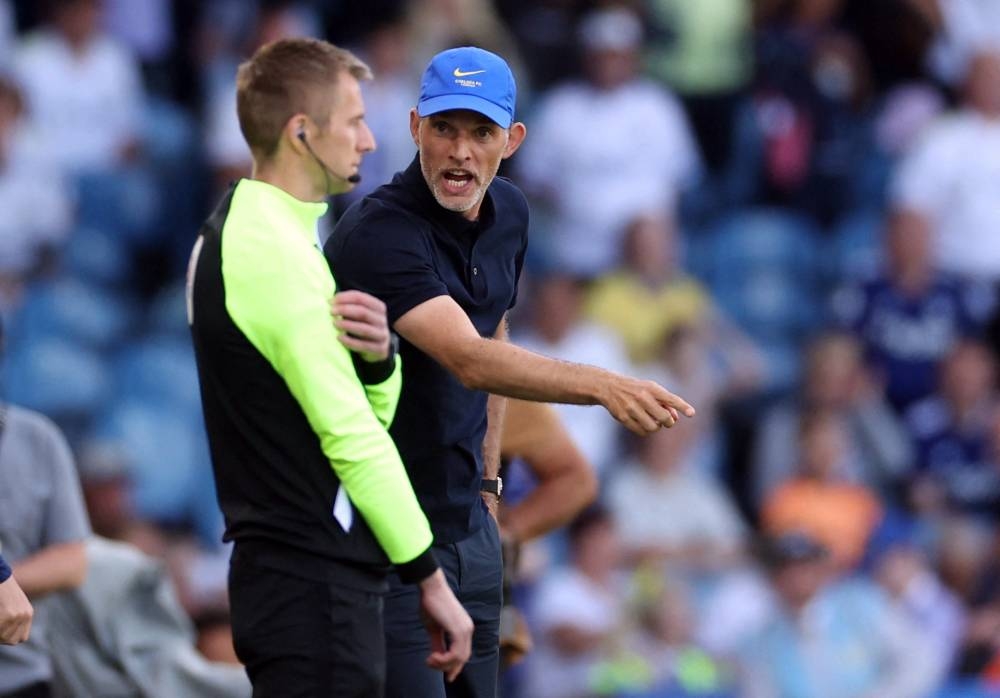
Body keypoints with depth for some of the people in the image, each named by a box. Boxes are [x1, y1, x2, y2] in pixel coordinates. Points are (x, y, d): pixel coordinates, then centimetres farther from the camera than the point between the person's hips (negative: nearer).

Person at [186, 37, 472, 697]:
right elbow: (351, 435, -18)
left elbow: (370, 413, 14)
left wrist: (376, 358, -8)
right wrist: (431, 577, -14)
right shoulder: (275, 252, -14)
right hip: (314, 586, -10)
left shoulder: (238, 234, 16)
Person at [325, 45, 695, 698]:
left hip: (467, 519, 8)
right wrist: (601, 384, -49)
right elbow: (468, 360, -36)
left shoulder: (507, 214, 4)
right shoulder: (378, 233, -24)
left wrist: (486, 475, 17)